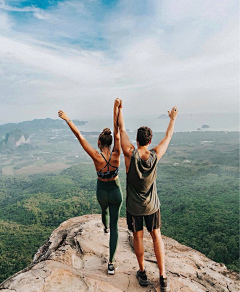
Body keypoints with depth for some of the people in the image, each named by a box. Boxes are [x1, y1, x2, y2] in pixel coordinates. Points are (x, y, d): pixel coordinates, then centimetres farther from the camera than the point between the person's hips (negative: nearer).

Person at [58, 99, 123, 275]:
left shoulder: (96, 157, -24)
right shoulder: (116, 155, -20)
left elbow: (80, 136, -22)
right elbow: (117, 132, -23)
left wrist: (67, 119, -17)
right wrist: (116, 109, -23)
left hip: (102, 192, 1)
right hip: (116, 191, -1)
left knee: (104, 210, 36)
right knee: (115, 226, 7)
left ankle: (105, 228, 70)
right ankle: (111, 263, 7)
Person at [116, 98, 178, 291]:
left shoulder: (130, 154, -22)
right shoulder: (155, 155, -17)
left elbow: (122, 129, -10)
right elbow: (168, 136, 0)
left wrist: (119, 109, 3)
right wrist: (173, 119, 16)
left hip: (134, 206, -1)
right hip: (152, 205, 1)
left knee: (138, 237, 14)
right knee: (157, 236, 14)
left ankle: (143, 273, 31)